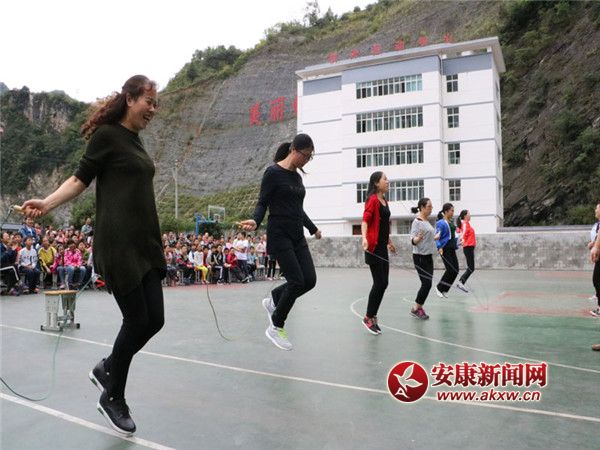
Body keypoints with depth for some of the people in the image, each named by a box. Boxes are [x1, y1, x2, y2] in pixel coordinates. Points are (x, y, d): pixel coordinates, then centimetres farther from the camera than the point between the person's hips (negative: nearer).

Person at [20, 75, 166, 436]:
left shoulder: (135, 140, 17)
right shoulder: (106, 135, -5)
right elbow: (81, 178, -6)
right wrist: (48, 204, -22)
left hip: (145, 243, 8)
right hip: (118, 244, -8)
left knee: (154, 320, 5)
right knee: (138, 320, -2)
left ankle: (107, 369, 31)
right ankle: (113, 399, 20)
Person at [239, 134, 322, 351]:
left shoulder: (297, 176, 13)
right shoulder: (273, 172, -9)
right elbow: (262, 202, -11)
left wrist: (313, 228, 32)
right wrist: (255, 221, -30)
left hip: (297, 236, 8)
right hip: (279, 235, -8)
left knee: (310, 280, 0)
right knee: (297, 281, -10)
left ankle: (273, 300, 24)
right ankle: (275, 327, 9)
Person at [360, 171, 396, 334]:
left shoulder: (384, 201, 15)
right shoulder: (373, 200, -11)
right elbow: (365, 220, -21)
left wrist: (389, 242, 31)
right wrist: (364, 238, -37)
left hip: (383, 247, 9)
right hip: (373, 247, -9)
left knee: (383, 283, 10)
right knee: (379, 283, -6)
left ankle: (372, 316, 20)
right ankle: (368, 318, 8)